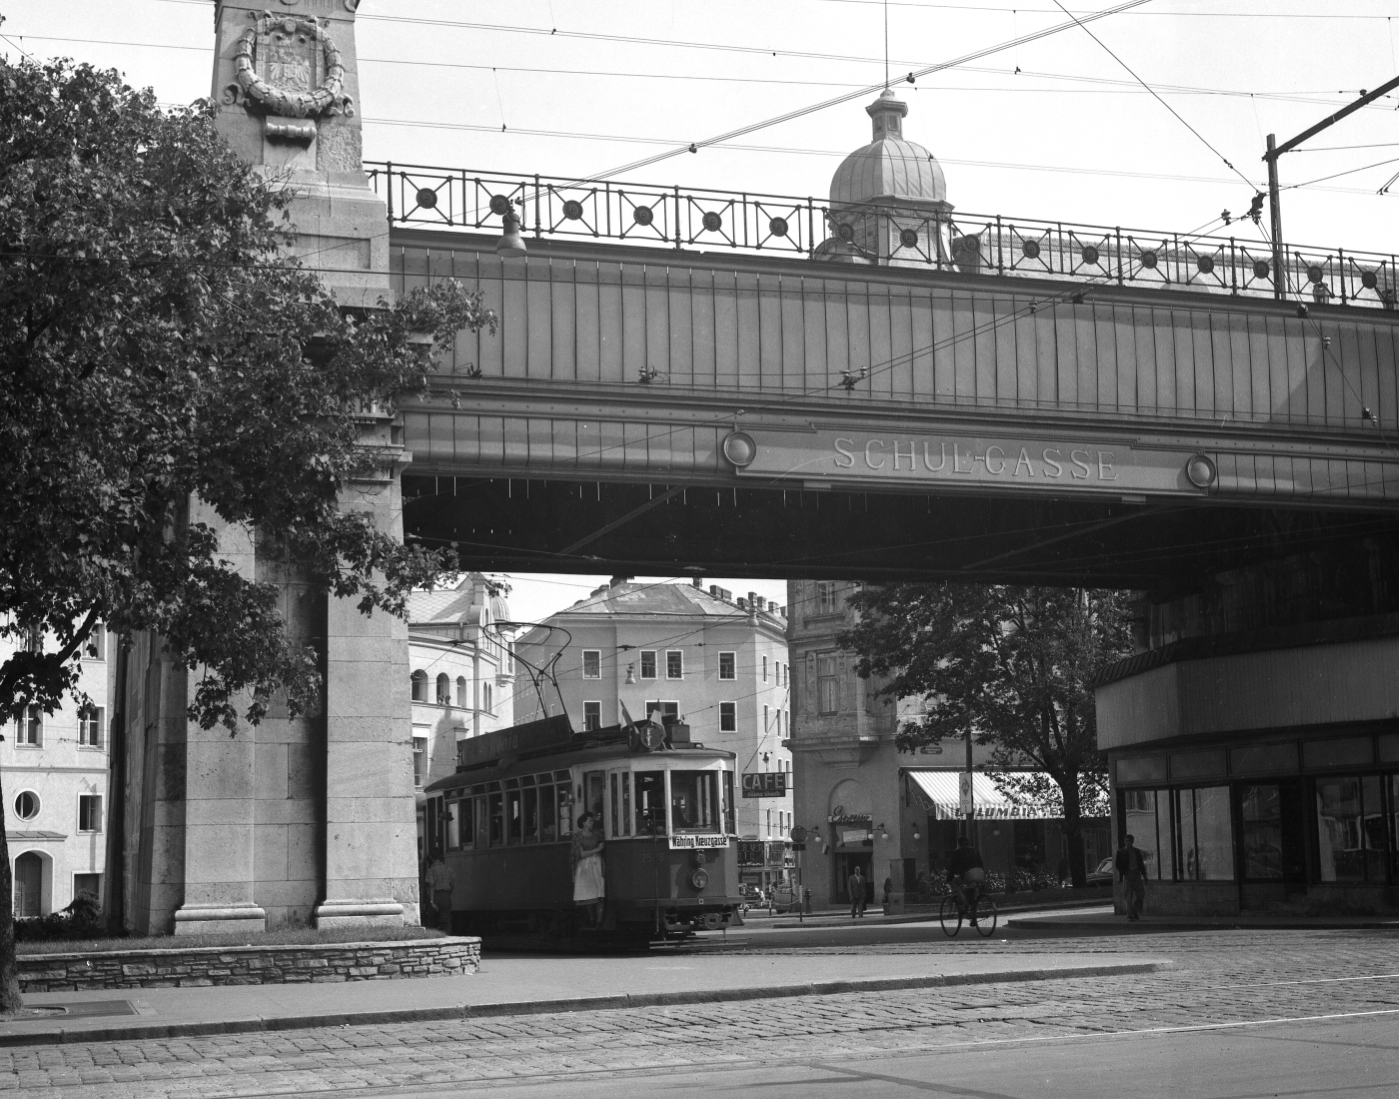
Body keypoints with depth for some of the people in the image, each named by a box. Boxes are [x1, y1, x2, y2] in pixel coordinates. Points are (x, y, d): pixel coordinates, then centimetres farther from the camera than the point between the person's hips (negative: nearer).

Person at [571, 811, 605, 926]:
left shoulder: (596, 834, 8)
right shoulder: (577, 835, -1)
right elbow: (581, 854, -5)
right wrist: (596, 850, -7)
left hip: (597, 864, 2)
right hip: (584, 866, -2)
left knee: (598, 892, -8)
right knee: (587, 894, -4)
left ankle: (599, 919, -10)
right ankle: (592, 919, 6)